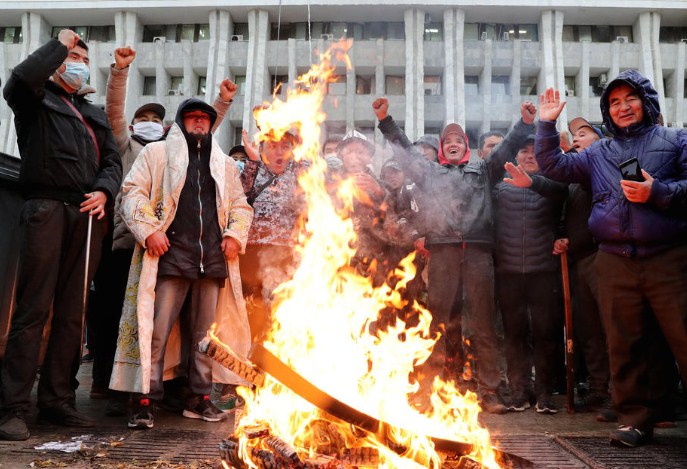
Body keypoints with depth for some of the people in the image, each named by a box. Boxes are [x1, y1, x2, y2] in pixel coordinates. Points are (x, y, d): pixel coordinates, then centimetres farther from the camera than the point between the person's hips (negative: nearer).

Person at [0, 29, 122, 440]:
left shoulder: (95, 115, 26)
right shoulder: (37, 100, 13)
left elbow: (113, 160, 17)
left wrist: (104, 191, -4)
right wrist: (60, 44, 1)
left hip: (89, 216, 5)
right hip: (47, 209, -4)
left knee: (73, 313, 4)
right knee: (34, 310, -8)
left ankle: (58, 400, 11)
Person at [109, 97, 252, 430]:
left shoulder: (225, 164, 23)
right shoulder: (156, 153, 12)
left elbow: (241, 205, 24)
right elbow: (133, 190, 3)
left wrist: (235, 234, 6)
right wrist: (148, 229, -10)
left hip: (213, 259, 4)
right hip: (170, 254, -3)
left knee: (206, 332, 7)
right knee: (156, 329, -7)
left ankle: (199, 399, 17)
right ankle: (145, 400, 2)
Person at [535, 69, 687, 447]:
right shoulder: (598, 154, 19)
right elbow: (553, 167, 16)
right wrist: (547, 124, 9)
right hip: (615, 262, 3)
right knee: (624, 345, 6)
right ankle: (635, 418, 17)